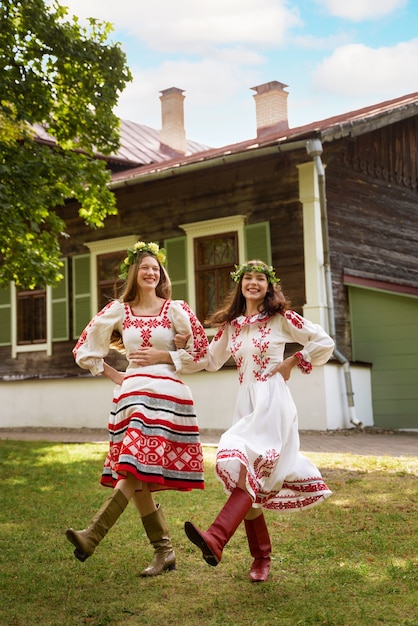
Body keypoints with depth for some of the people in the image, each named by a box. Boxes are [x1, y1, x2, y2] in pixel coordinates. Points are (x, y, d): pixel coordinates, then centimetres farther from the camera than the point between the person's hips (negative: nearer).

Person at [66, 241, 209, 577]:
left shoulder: (176, 309, 4)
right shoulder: (119, 310, 10)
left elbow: (201, 351, 4)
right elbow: (84, 349, 16)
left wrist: (164, 356, -3)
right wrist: (114, 375, 8)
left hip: (167, 393, -3)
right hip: (131, 393, 3)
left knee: (137, 470, -15)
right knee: (137, 479, 0)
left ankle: (93, 536, -11)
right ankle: (164, 552, 10)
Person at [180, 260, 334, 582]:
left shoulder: (281, 318, 1)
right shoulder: (231, 325, 15)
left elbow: (324, 343, 1)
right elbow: (212, 361, 24)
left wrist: (291, 362, -3)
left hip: (272, 402, -6)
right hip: (246, 403, 6)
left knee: (251, 470, -22)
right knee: (247, 478, 2)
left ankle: (216, 540, -38)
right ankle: (262, 558, 13)